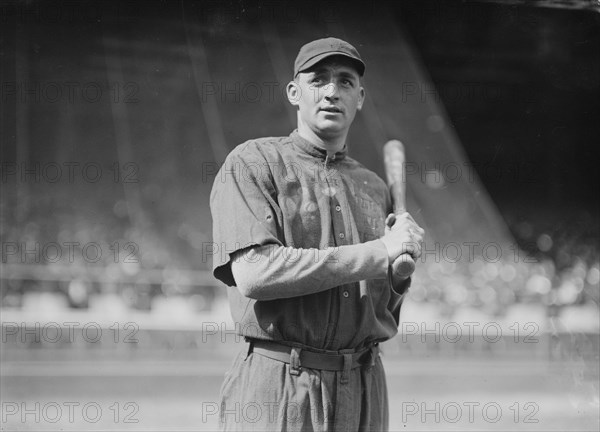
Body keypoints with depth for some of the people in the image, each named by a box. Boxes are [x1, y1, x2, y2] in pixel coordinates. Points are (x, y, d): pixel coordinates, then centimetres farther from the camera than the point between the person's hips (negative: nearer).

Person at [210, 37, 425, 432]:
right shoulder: (253, 163, -1)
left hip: (364, 391, 5)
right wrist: (379, 252, -15)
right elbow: (253, 274, -18)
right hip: (278, 388, -4)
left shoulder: (374, 188, 14)